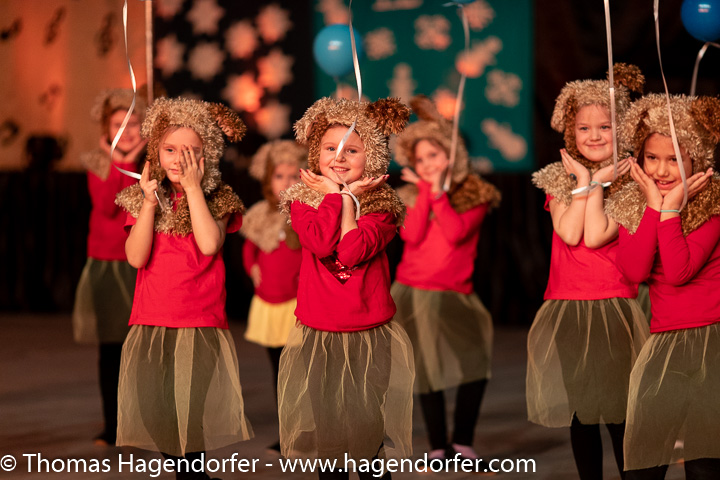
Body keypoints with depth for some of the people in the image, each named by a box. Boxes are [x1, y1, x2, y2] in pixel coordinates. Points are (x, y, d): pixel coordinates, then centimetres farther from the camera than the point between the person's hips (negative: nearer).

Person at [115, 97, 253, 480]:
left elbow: (209, 244, -18)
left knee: (194, 416, -8)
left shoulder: (217, 200, 2)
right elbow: (136, 257, -6)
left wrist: (193, 187, -14)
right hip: (151, 325, 2)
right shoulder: (142, 198, 7)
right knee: (157, 416, 1)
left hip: (201, 326, -2)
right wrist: (150, 202, -12)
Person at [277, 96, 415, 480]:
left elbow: (353, 251, -19)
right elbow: (321, 243, -17)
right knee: (326, 430, 5)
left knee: (372, 431, 0)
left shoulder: (381, 206, -1)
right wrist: (334, 193, -11)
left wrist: (349, 196, -12)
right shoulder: (303, 200, 3)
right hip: (318, 337, 1)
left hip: (372, 336, -1)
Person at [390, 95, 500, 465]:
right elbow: (413, 236, -9)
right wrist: (425, 189, -7)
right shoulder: (410, 195, 9)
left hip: (454, 295, -1)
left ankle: (462, 444, -8)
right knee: (429, 370, -3)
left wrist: (439, 190, -11)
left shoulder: (474, 195, 4)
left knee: (475, 359, -19)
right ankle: (438, 448, 9)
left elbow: (456, 234, -13)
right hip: (412, 293, 1)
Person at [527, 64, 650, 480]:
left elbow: (596, 236, -15)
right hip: (566, 308, 4)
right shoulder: (559, 179, 10)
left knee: (620, 416, -6)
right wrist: (582, 180, -6)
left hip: (614, 307, -4)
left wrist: (598, 182, -10)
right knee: (579, 417, 9)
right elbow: (569, 234, -8)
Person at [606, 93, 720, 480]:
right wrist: (654, 207, -9)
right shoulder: (630, 204, 9)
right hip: (663, 343, 4)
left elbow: (678, 271, -16)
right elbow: (635, 270, -9)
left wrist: (671, 209, -12)